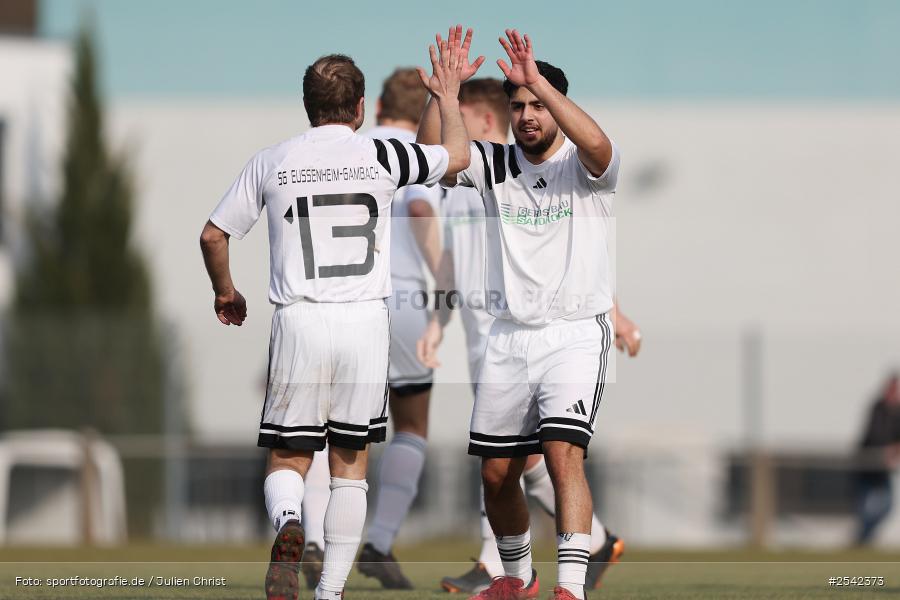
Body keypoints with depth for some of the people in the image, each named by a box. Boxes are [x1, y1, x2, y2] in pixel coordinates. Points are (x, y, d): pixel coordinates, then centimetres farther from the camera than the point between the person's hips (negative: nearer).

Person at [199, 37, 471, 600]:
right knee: (350, 465, 10)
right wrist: (449, 98, 34)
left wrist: (226, 294, 27)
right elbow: (457, 155, 17)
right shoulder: (380, 156, 1)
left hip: (299, 322, 0)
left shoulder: (271, 162, 3)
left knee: (287, 459, 7)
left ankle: (288, 522, -26)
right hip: (366, 321, 0)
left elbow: (213, 236, 9)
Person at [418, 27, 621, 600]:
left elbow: (598, 146, -28)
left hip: (575, 333, -5)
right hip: (508, 338, 5)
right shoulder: (495, 164, 7)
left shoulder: (583, 168, -4)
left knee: (564, 455, -21)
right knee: (497, 474, 9)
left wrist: (538, 81, -33)